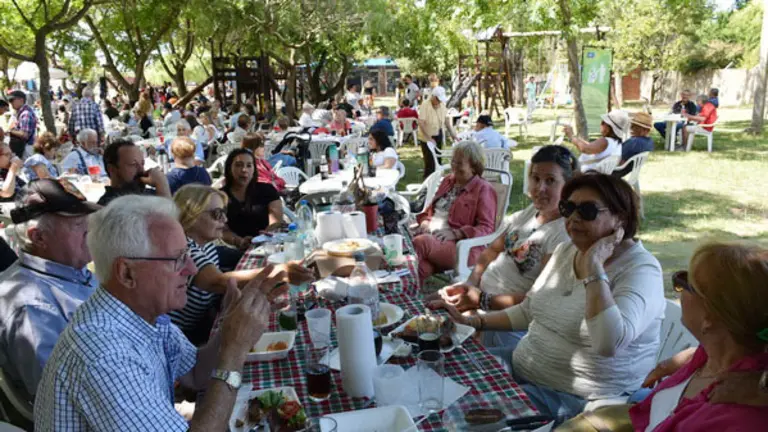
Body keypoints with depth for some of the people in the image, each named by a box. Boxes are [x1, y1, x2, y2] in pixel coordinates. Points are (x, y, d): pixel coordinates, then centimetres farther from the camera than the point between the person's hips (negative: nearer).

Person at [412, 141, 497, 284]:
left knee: (420, 242, -35)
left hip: (461, 246, -5)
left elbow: (486, 228, -6)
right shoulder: (448, 180, 24)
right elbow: (431, 209, 31)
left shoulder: (483, 189, 3)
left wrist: (455, 233, -19)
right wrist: (425, 223, 6)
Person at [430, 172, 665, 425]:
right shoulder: (565, 250, 5)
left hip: (578, 399, -7)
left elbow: (608, 344, -36)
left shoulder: (641, 270, -19)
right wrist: (471, 322, 4)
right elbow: (528, 311, 14)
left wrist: (593, 267, -32)